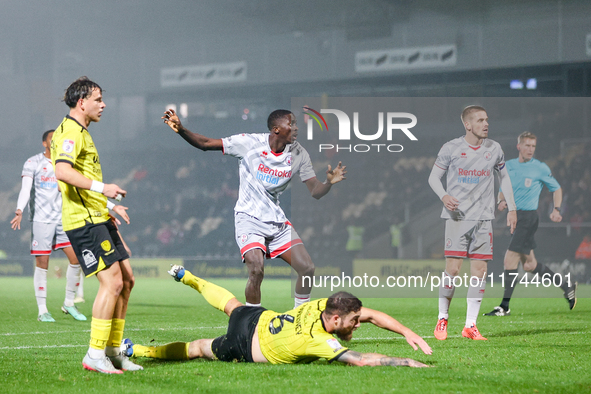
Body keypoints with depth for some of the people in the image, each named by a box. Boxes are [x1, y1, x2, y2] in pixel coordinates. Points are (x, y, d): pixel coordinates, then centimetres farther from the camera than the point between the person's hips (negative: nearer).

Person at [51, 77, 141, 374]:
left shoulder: (81, 132, 23)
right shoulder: (70, 132, -11)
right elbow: (62, 171, -28)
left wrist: (108, 206, 31)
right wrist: (101, 187, -31)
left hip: (97, 218, 11)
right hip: (83, 219, -11)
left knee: (126, 279, 9)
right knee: (112, 282, -15)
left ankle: (113, 351, 15)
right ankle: (95, 355, -10)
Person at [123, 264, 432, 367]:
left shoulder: (325, 304, -20)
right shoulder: (316, 341, -40)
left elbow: (372, 315, -11)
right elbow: (361, 360, -45)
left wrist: (408, 333, -21)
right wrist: (408, 363, -40)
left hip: (258, 318, 7)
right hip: (243, 346, -7)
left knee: (231, 304, 38)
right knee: (199, 349, 17)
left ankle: (186, 277, 58)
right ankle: (136, 350, 29)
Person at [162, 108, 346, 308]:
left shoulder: (298, 153, 0)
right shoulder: (250, 143, -11)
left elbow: (315, 191, 1)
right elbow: (205, 144, -8)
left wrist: (329, 182, -21)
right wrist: (181, 130, -23)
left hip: (277, 222, 5)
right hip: (249, 219, -5)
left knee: (307, 268, -6)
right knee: (257, 271, -25)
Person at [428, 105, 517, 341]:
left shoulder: (494, 149, 7)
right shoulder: (451, 148, -2)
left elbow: (504, 176, 20)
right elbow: (434, 177, 5)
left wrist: (511, 208, 14)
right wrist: (444, 196, -15)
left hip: (483, 219, 3)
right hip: (457, 217, -3)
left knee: (479, 271, -2)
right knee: (452, 269, -9)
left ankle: (470, 325, 5)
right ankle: (442, 319, 9)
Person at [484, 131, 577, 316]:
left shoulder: (540, 168, -3)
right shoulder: (508, 166, 11)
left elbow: (556, 188, 8)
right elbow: (503, 190, 19)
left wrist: (556, 210, -7)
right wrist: (502, 201, -4)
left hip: (528, 216, -7)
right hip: (514, 216, 7)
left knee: (509, 259, -13)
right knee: (528, 264, 10)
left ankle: (505, 306, -8)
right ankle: (566, 286, 26)